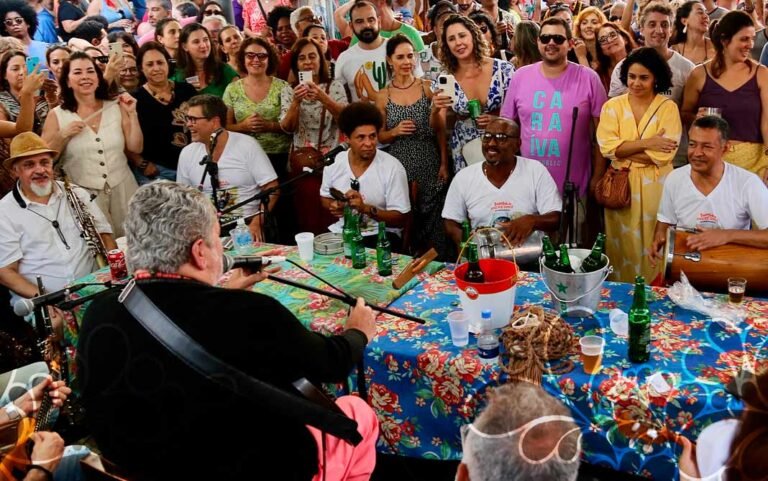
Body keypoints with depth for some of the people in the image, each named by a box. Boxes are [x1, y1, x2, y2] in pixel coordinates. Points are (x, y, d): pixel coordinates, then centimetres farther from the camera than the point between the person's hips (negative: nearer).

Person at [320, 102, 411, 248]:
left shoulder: (392, 167, -13)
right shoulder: (333, 161, 0)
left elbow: (400, 219, -13)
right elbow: (325, 197, 18)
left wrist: (366, 208, -27)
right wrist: (332, 206, -7)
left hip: (381, 235, -5)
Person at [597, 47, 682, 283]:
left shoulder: (668, 108, -3)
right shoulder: (612, 106, 3)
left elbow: (663, 154, -13)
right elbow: (607, 146, -10)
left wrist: (624, 150, -11)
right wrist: (646, 143, -15)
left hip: (655, 187, -1)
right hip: (620, 185, 2)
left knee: (651, 245, 7)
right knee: (622, 244, 9)